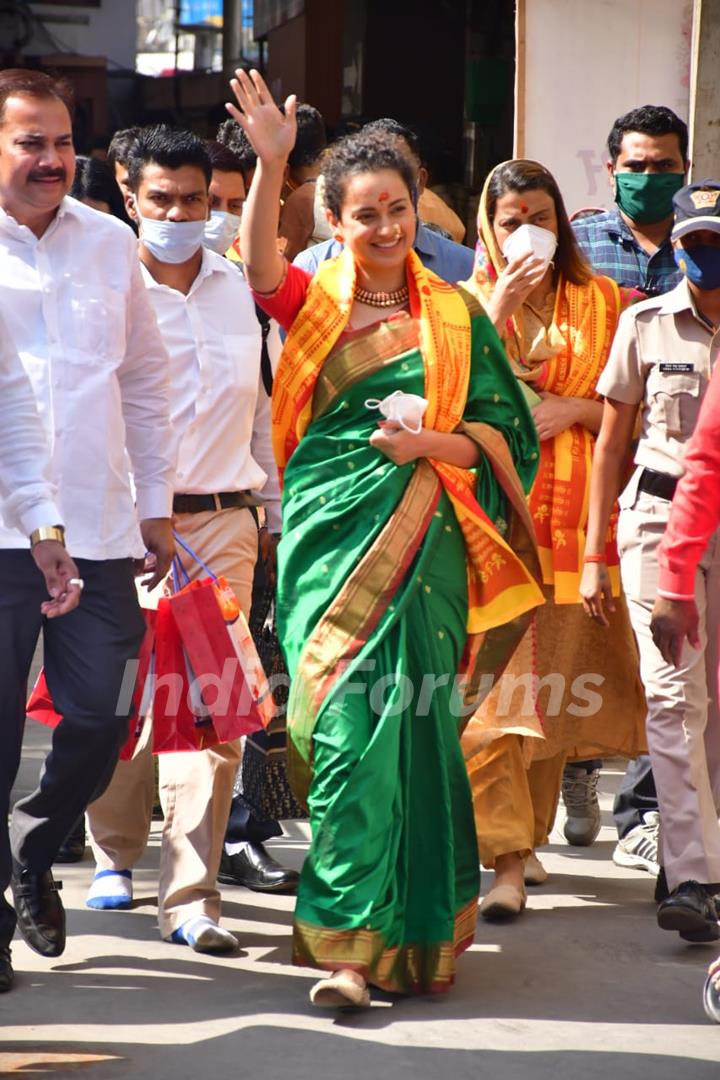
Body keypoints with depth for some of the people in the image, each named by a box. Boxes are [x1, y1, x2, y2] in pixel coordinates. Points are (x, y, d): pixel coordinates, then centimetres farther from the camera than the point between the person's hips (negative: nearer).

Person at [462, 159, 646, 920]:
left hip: (571, 511, 1)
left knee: (554, 681, 3)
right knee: (493, 679, -11)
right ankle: (506, 858, -12)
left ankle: (525, 833, 18)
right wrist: (500, 310, -9)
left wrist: (573, 408, -8)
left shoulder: (601, 302, 11)